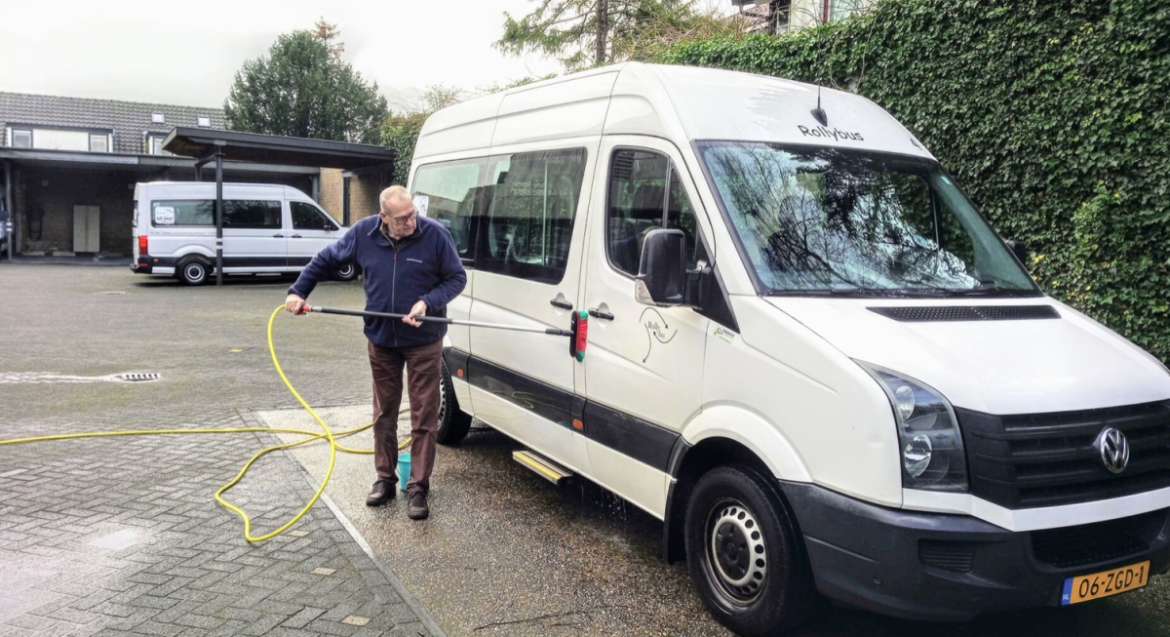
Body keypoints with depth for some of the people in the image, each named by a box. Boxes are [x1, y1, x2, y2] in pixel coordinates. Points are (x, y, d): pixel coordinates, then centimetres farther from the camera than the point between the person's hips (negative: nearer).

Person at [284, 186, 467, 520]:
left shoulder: (435, 234, -17)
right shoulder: (364, 232, -8)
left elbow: (457, 278, -8)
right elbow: (325, 260, 7)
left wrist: (428, 303, -22)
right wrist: (298, 291, 2)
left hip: (424, 342, -3)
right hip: (380, 340, 3)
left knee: (424, 418, 1)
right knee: (384, 414, 14)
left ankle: (418, 487, 10)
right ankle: (385, 479, 29)